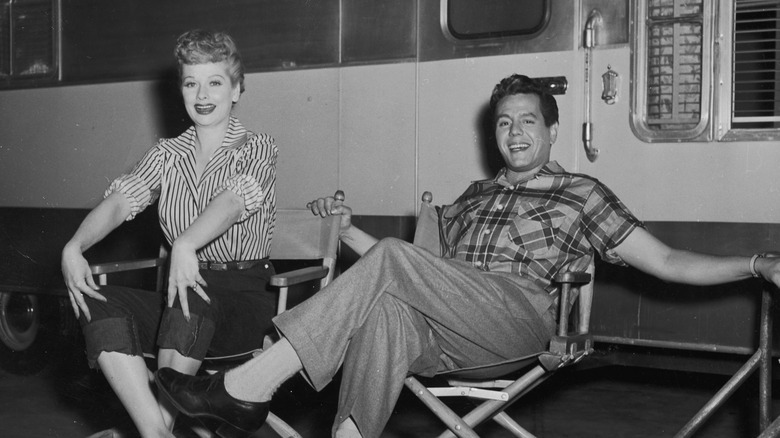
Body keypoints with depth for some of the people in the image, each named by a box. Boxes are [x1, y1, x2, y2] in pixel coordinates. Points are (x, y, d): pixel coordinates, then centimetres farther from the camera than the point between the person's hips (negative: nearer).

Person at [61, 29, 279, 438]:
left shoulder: (256, 148, 0)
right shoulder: (167, 153, 15)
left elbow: (235, 198, -22)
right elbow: (120, 200, -1)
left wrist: (187, 244, -43)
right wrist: (74, 246, -22)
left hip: (244, 297, -4)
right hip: (183, 295, 5)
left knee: (191, 292, -37)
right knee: (97, 303, -22)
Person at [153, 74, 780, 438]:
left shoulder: (581, 194, 18)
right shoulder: (474, 196, 32)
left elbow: (667, 262, 13)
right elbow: (420, 273, 32)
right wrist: (349, 231, 24)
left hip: (519, 320, -4)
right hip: (446, 338, 4)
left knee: (390, 259, -27)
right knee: (386, 310, -33)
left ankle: (250, 386, -32)